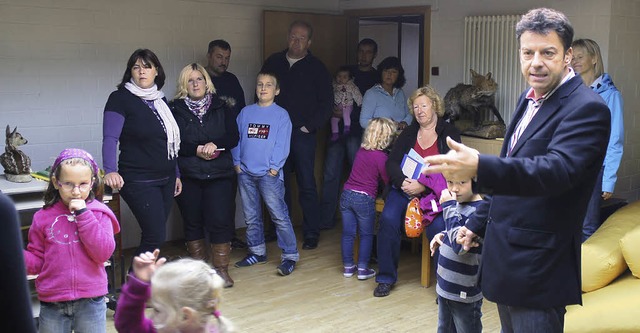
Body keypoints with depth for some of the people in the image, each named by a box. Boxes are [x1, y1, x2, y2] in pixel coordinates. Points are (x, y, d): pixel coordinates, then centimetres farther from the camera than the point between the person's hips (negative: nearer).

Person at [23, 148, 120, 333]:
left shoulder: (99, 213, -4)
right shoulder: (43, 217, 0)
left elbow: (103, 253, -15)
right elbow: (36, 261, 4)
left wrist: (83, 214, -17)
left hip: (90, 302, -1)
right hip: (52, 304, 1)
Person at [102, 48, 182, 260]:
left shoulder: (160, 100, 14)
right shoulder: (120, 98, -6)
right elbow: (110, 138, -16)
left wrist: (176, 174, 20)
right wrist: (110, 171, -31)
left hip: (165, 179, 7)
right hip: (139, 181, -7)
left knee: (154, 235, 8)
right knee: (156, 236, -11)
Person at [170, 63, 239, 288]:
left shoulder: (222, 108, 9)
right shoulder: (175, 110, 4)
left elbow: (233, 137, 2)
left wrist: (214, 145, -16)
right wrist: (198, 149, -16)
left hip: (219, 175, 0)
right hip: (187, 176, 0)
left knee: (220, 220, -5)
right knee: (192, 222, 7)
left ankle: (221, 268, 6)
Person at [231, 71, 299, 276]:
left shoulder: (281, 115, 0)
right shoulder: (246, 112, 11)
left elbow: (282, 144, -6)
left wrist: (274, 167, -13)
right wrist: (237, 163, 1)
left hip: (269, 174, -4)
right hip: (245, 173, 5)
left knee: (280, 216, -6)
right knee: (251, 217, 13)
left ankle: (290, 256, 1)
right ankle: (257, 252, 26)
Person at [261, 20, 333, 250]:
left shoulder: (317, 68, 2)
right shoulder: (273, 62, 10)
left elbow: (326, 103, 0)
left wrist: (310, 126, -7)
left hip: (302, 134, -3)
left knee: (306, 185, -2)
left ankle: (311, 233, 6)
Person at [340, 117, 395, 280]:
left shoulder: (361, 151, 6)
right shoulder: (381, 157, -13)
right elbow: (388, 179, -5)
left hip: (347, 194, 5)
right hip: (365, 198, -5)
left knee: (347, 233, 11)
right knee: (366, 235, 10)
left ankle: (348, 266, 22)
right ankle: (363, 269, 13)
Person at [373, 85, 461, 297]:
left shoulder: (449, 134, 5)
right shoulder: (408, 133, 16)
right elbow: (391, 163, 7)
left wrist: (423, 186, -19)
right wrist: (402, 181, -14)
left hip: (435, 192, -3)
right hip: (405, 188, 3)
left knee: (438, 227, -30)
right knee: (388, 219, -24)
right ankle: (386, 278, -10)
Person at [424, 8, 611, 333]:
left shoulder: (586, 108, -16)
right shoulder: (528, 99, 11)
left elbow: (558, 169, -33)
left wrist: (479, 166, -48)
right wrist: (478, 222, 21)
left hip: (538, 266, -8)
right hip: (505, 257, 8)